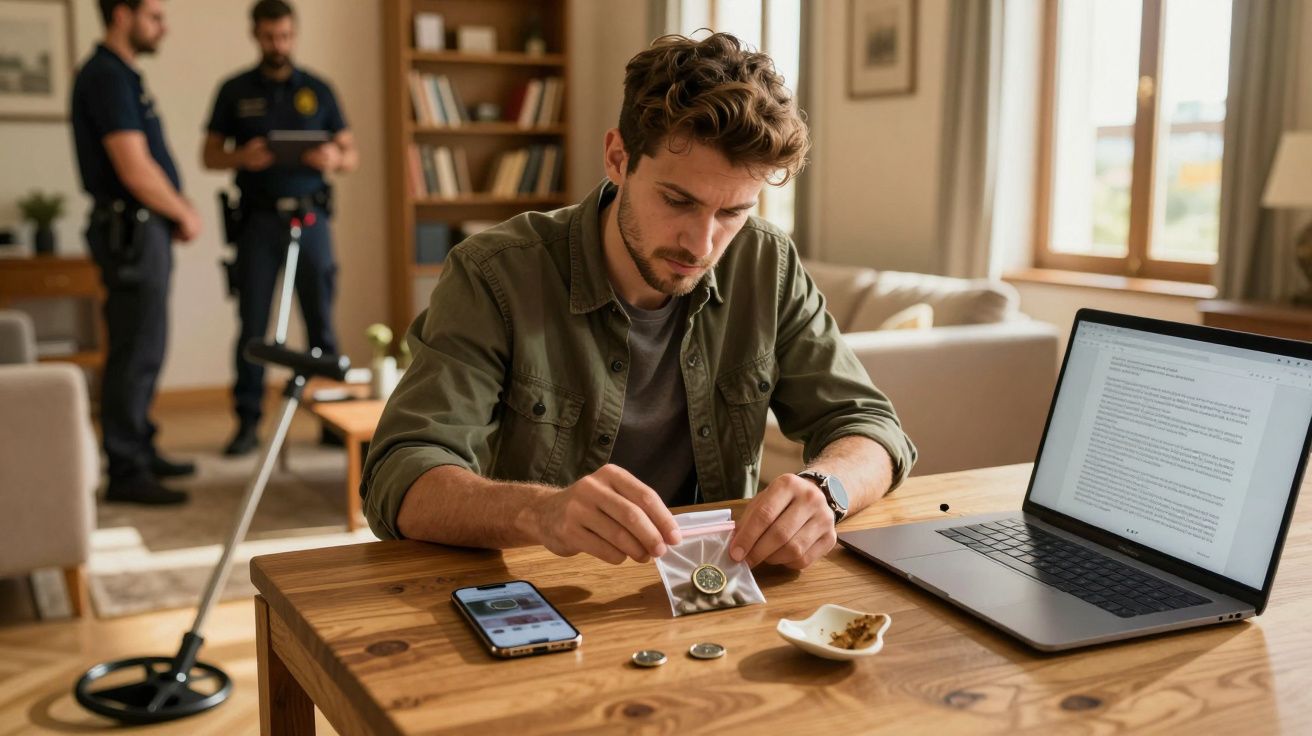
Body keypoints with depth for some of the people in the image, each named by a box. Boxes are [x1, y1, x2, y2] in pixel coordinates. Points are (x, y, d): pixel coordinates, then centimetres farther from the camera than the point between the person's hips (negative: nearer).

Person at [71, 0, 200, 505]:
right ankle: (126, 473, 1)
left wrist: (178, 211, 5)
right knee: (135, 354, -6)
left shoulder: (122, 75, 17)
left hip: (143, 229, 10)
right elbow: (135, 171, -20)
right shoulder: (108, 77, -15)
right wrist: (185, 214, -6)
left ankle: (141, 453, 26)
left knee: (143, 351, 15)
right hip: (132, 230, -10)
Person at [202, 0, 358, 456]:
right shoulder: (235, 91, 7)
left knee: (321, 323, 3)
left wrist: (334, 158, -15)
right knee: (252, 326, 1)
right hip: (258, 219, 0)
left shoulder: (318, 90, 8)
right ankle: (248, 422, 8)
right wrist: (241, 157, -15)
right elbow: (210, 156, 6)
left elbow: (352, 155, 9)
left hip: (310, 217, 1)